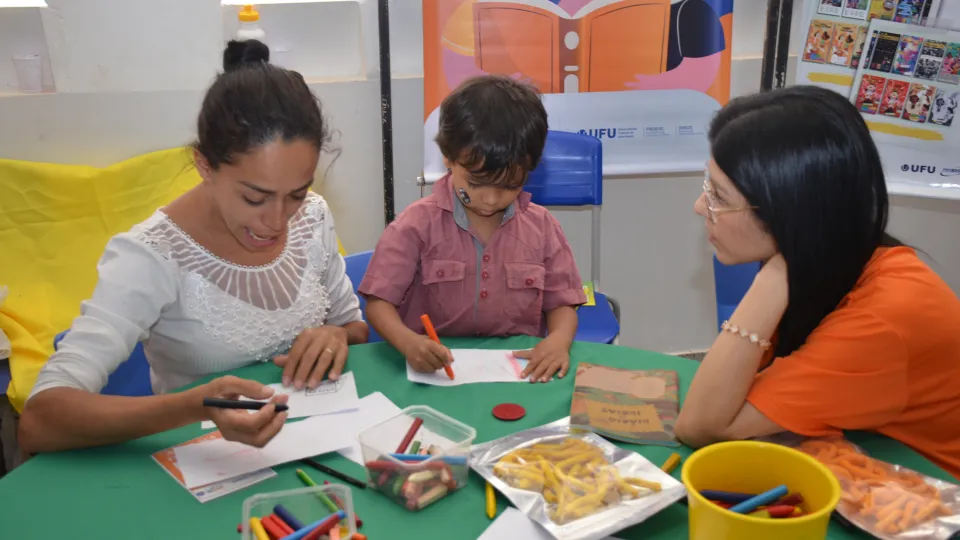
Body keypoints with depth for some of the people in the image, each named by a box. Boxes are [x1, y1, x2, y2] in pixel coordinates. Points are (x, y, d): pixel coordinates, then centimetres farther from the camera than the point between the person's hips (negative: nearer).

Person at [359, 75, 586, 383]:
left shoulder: (541, 227, 3)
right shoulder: (418, 224, -4)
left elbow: (561, 303, 9)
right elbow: (379, 302, -5)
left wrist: (559, 339, -14)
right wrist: (407, 342, -26)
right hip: (437, 372, -2)